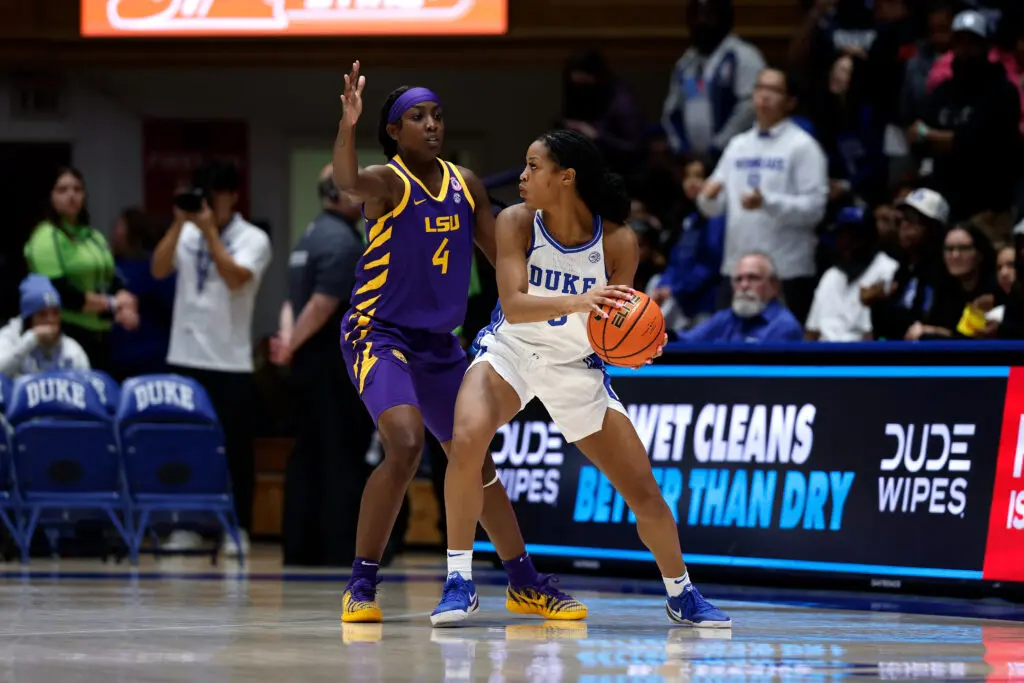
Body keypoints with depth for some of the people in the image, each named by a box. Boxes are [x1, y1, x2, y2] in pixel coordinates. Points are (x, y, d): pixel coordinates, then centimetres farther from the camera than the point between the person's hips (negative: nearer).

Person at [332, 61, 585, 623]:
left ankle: (525, 583, 26)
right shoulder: (386, 182, -13)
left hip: (439, 342, 7)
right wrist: (348, 124, -57)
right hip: (378, 333, -7)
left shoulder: (465, 184, 7)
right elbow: (346, 181, -38)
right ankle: (361, 586, -16)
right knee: (405, 446, -26)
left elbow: (502, 255, 16)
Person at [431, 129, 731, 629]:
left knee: (643, 490, 2)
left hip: (576, 364, 1)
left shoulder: (617, 243, -17)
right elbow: (513, 306, -29)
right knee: (467, 438, -32)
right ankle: (459, 582, -20)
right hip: (510, 349, -1)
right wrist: (577, 302, -46)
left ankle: (681, 594, 28)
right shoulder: (517, 223, -18)